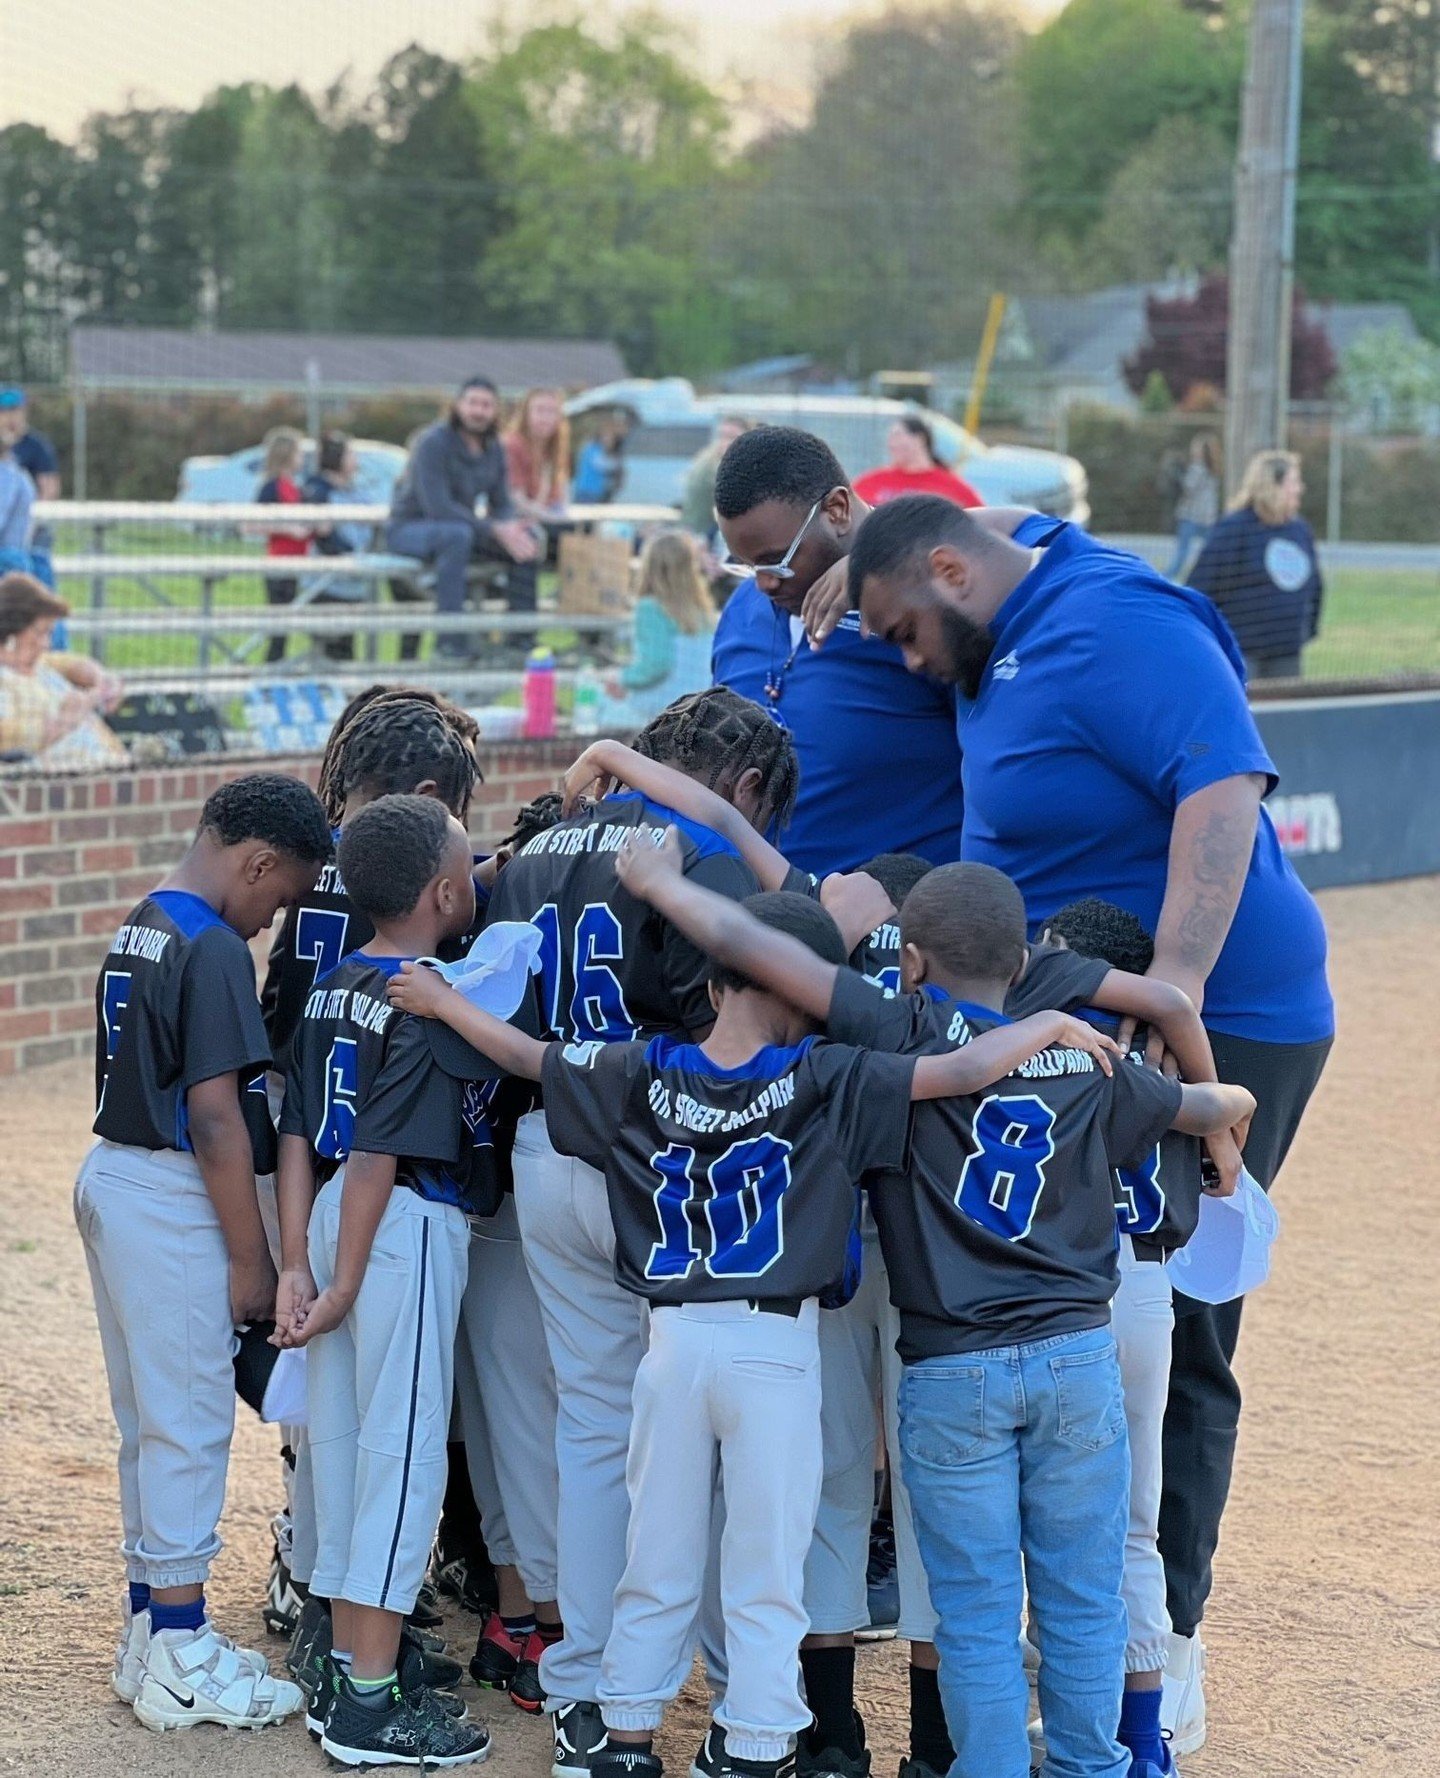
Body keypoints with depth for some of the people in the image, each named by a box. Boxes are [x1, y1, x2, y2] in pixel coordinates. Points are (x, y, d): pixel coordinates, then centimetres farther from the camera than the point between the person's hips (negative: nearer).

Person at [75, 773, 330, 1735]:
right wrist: (251, 1257, -15)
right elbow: (215, 1118, -20)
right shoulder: (212, 951, -18)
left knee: (151, 1419, 16)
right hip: (171, 1201, -10)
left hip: (114, 1176, 10)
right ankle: (181, 1660, 4)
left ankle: (153, 1629, 24)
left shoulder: (136, 931, 12)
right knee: (189, 1419, -2)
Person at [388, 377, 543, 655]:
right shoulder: (434, 442, -20)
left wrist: (511, 527, -21)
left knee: (526, 538, -11)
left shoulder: (493, 449, 3)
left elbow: (501, 505, 5)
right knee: (458, 534, -39)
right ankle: (450, 639, -39)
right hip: (409, 528, -7)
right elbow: (437, 506, -28)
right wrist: (495, 530, -31)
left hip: (455, 528, 7)